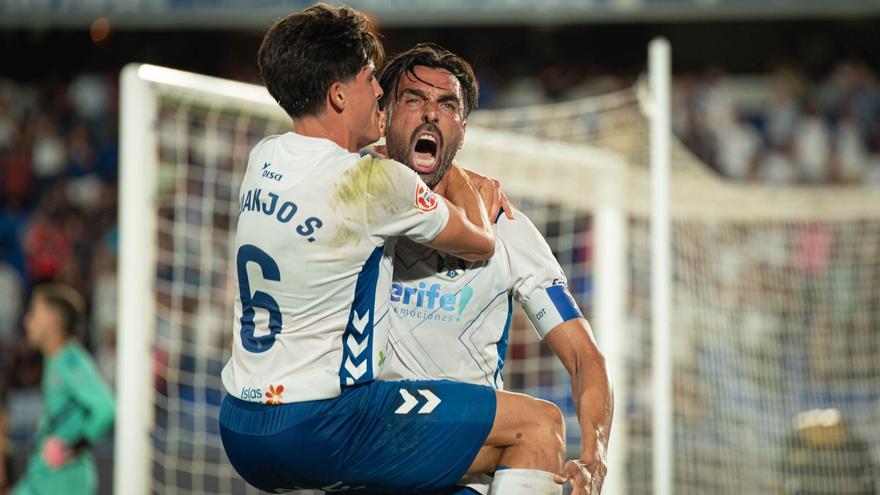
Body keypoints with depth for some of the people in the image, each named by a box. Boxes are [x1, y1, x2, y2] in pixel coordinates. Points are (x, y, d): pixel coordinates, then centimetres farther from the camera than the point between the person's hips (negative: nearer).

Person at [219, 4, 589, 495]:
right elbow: (480, 243, 3)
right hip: (318, 429, -8)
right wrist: (456, 177, 22)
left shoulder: (263, 159, 7)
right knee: (540, 423, -6)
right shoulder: (375, 182, -15)